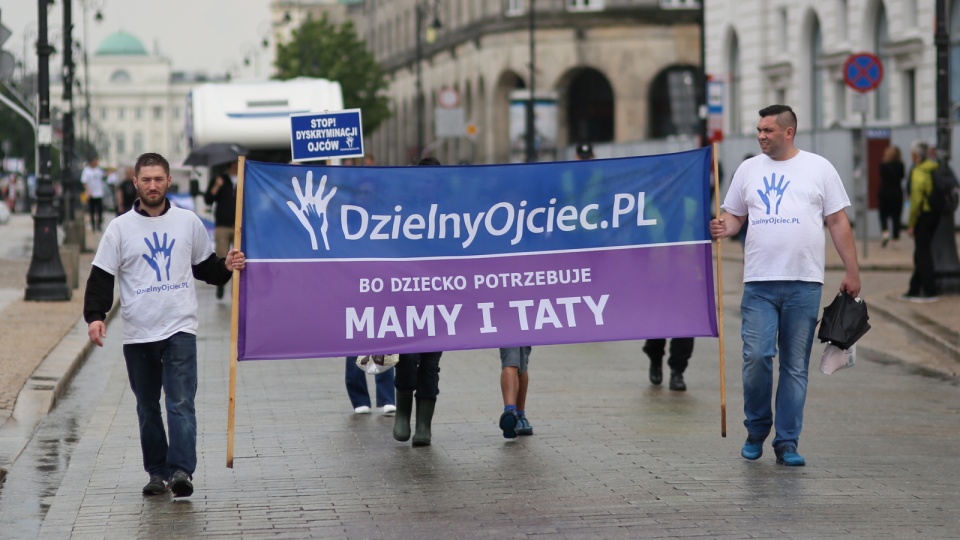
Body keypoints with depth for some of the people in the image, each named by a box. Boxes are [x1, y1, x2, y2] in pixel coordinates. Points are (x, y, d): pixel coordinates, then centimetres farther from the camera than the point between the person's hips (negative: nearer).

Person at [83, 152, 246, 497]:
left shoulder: (189, 222, 7)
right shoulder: (120, 228, 3)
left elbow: (204, 266, 19)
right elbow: (101, 276, 0)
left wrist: (226, 268, -2)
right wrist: (95, 316, -13)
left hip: (180, 329, -1)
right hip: (138, 334, 1)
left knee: (181, 402, -13)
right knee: (147, 407, 9)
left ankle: (181, 471, -19)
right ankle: (157, 472, 18)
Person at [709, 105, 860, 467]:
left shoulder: (818, 168, 5)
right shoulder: (748, 169, 11)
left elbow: (838, 222, 6)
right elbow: (733, 214, 15)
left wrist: (852, 271, 2)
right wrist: (724, 228, -9)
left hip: (804, 283, -1)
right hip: (759, 283, 1)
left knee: (796, 366, 3)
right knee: (756, 357, -8)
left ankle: (787, 443, 9)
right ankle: (756, 432, 12)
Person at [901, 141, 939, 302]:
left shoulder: (918, 173, -16)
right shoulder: (934, 170, 9)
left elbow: (916, 200, -19)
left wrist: (911, 224, -12)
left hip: (923, 215, -9)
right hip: (935, 215, 9)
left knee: (922, 254, -1)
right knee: (920, 254, 16)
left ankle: (930, 292, 0)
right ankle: (914, 290, 23)